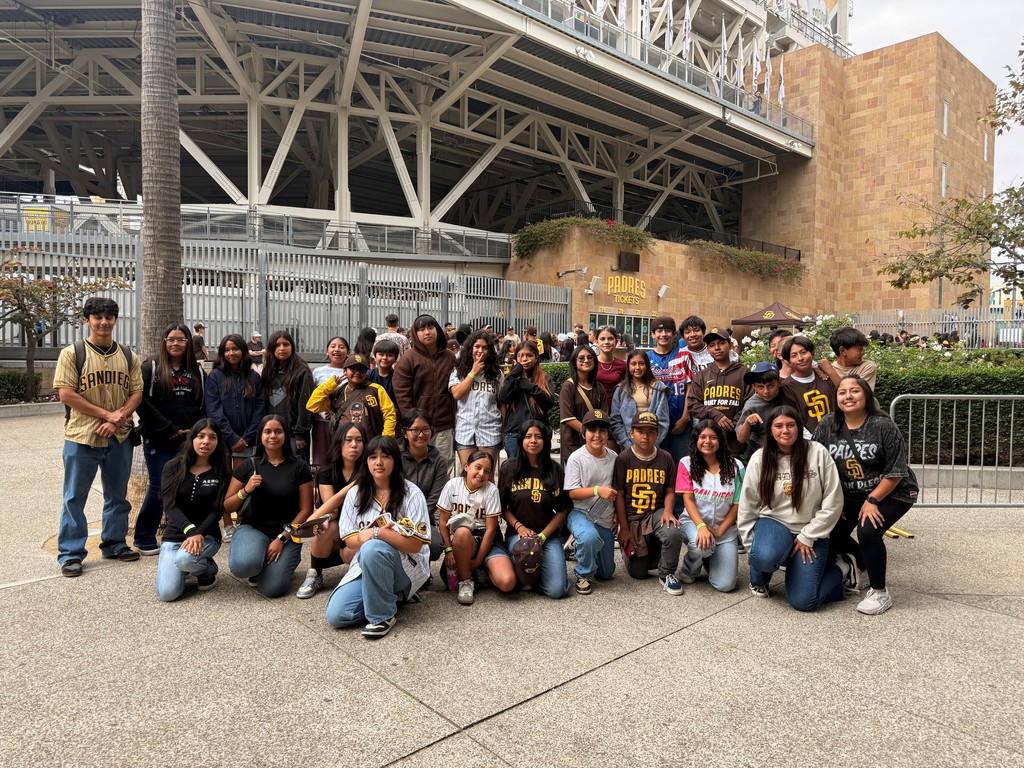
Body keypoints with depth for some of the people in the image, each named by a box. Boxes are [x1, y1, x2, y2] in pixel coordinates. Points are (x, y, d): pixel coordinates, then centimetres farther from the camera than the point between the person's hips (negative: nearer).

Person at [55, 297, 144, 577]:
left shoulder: (128, 356, 7)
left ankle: (114, 543, 28)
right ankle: (70, 553, 14)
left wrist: (118, 419, -13)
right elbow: (65, 394, -10)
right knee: (75, 497, 4)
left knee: (117, 494, 14)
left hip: (120, 437, 4)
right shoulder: (72, 353, -4)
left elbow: (137, 393, 4)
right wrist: (106, 414, -15)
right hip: (82, 437, -3)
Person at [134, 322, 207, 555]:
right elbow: (142, 402, -11)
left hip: (189, 440, 4)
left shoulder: (197, 371, 12)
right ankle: (144, 540, 13)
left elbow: (204, 405, 11)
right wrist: (169, 429, -13)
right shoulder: (150, 368, 0)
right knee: (159, 488, -2)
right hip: (158, 440, -3)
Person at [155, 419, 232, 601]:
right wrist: (190, 530, -27)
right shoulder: (173, 467, -2)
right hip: (174, 534, 2)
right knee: (167, 593, -15)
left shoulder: (222, 471, -4)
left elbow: (218, 510, -8)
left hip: (207, 535, -1)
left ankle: (208, 570, 1)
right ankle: (183, 568, 20)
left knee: (185, 558, -36)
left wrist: (200, 534, -25)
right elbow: (170, 506, -11)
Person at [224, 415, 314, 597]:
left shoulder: (299, 467, -2)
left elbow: (306, 510, -4)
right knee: (243, 565, -32)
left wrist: (282, 539, -13)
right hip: (253, 528, 1)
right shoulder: (249, 466, 3)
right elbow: (227, 508, 4)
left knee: (271, 588, -20)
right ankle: (256, 567, 6)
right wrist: (245, 491, -15)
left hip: (287, 534, -1)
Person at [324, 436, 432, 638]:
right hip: (365, 566, 5)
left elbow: (415, 545, -15)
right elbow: (350, 540, 3)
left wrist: (375, 533, -21)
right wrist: (370, 535, -18)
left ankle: (383, 614, -16)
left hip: (407, 567, -4)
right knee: (336, 615, -17)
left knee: (372, 549, -36)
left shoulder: (411, 493, -10)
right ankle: (391, 595, 8)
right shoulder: (356, 493, 3)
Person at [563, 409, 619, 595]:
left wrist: (618, 515, 8)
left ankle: (582, 553, 42)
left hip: (605, 519, 4)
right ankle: (584, 575, -11)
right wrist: (598, 490, -27)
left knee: (607, 574, 11)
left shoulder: (613, 457, -1)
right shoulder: (576, 458, -13)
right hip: (580, 513, -4)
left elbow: (618, 490, 10)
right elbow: (572, 493, -15)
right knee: (590, 537, -40)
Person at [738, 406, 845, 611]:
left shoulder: (818, 453, -9)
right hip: (773, 522, 1)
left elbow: (833, 502, -7)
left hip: (811, 531, -1)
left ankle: (838, 573, 21)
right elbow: (747, 506, 2)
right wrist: (751, 544, 1)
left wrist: (808, 536, -9)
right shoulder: (759, 459, -5)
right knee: (763, 557, -35)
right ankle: (759, 579, 4)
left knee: (803, 601, -12)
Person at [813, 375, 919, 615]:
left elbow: (896, 471, -17)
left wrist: (872, 501, -20)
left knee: (868, 531, -25)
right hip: (851, 494, 5)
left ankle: (880, 593, -4)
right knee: (832, 532, -2)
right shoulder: (827, 426, -10)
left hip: (892, 493, -5)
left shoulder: (884, 426, -20)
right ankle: (864, 565, 31)